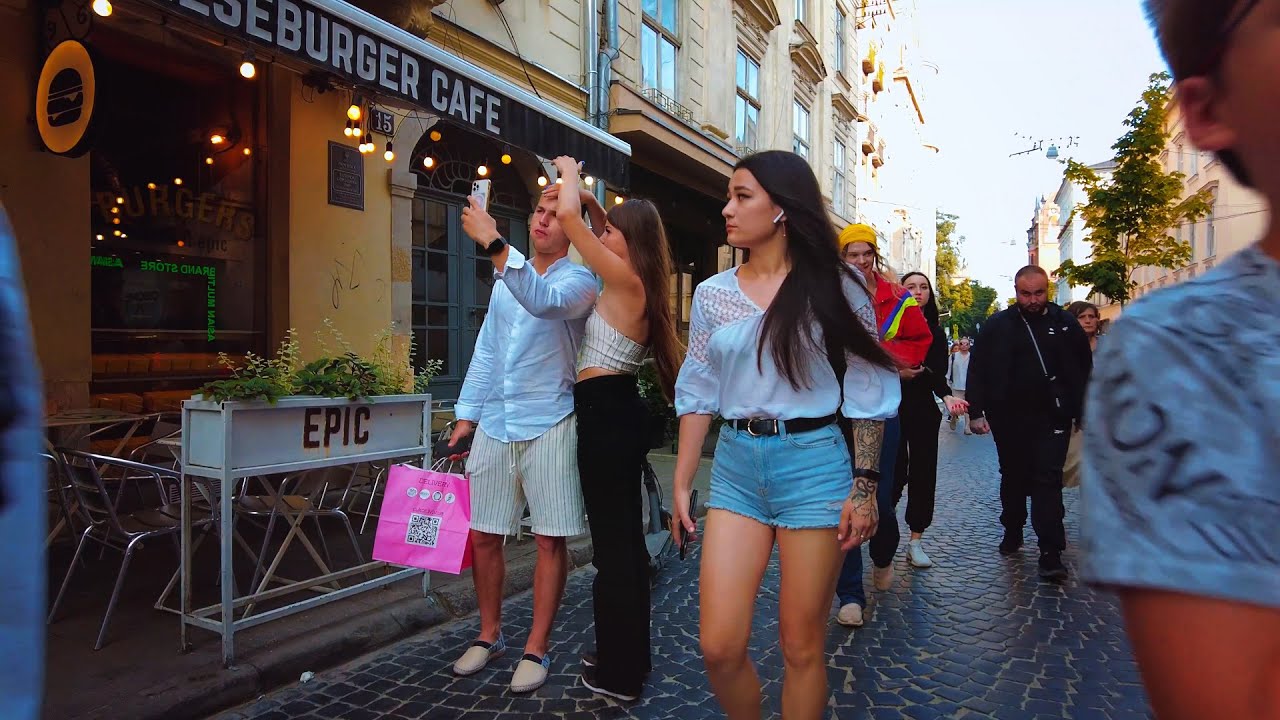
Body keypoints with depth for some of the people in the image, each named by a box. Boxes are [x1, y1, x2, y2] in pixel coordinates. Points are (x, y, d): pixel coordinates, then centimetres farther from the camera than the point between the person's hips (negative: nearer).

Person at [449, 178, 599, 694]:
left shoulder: (579, 281, -3)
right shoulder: (507, 277, 15)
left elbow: (544, 299, -28)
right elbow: (486, 351, 18)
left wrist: (493, 244, -34)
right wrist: (467, 415, 14)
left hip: (549, 425, -5)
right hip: (494, 424, 6)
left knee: (550, 540, 1)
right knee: (482, 535, 9)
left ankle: (537, 648, 16)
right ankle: (490, 634, 28)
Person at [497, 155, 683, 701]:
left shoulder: (626, 281, -16)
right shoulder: (633, 285, 11)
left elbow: (568, 217, -21)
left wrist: (570, 175, -3)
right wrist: (589, 200, 20)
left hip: (606, 416, -10)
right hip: (616, 415, 10)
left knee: (612, 542, 0)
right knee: (624, 538, 18)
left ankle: (619, 672, 15)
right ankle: (630, 655, 34)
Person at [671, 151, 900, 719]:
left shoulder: (834, 288, -2)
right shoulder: (713, 294, 6)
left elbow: (867, 393, -1)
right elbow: (698, 395, 8)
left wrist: (864, 486, -6)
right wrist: (681, 486, 5)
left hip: (813, 463, -2)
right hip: (735, 465, 3)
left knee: (802, 647, 7)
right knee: (719, 647, 1)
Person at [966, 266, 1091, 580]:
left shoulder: (1065, 324, 3)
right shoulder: (998, 326, 0)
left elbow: (1084, 370, 8)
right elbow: (978, 370, -1)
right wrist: (976, 412, -6)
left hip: (1053, 418, -1)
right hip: (1010, 419, 1)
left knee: (1048, 482, -5)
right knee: (1013, 478, 16)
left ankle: (1051, 554, -3)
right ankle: (1012, 532, 34)